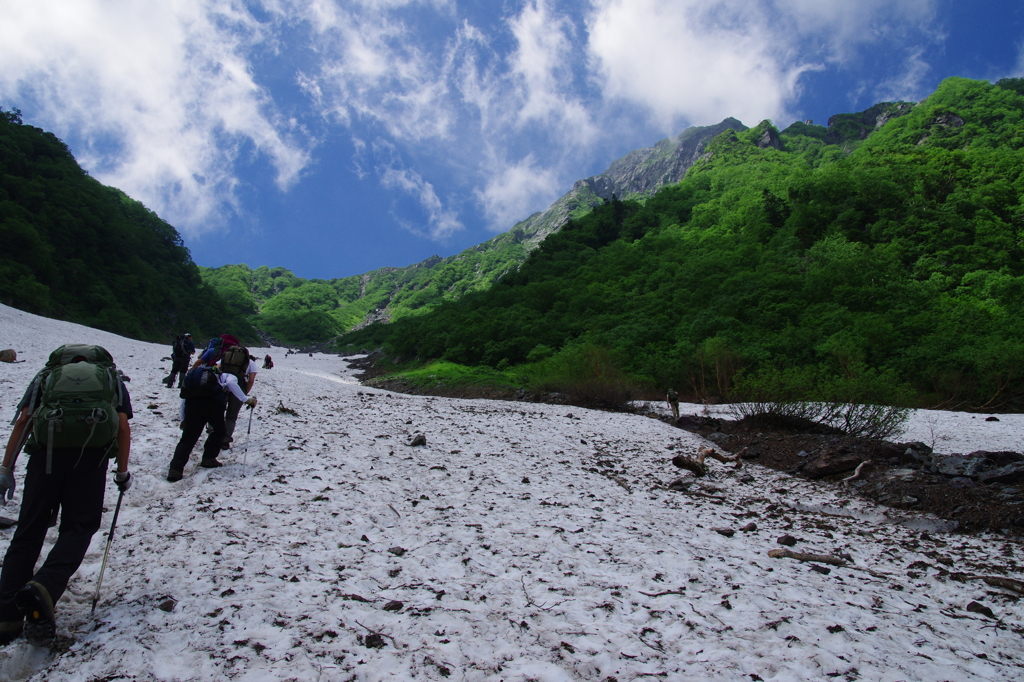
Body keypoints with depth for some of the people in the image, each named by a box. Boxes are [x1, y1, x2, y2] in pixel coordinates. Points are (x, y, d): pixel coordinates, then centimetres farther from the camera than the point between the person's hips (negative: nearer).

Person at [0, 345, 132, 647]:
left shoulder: (47, 374, 28)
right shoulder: (112, 377, 26)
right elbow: (123, 426, 12)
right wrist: (122, 472, 18)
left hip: (46, 452, 1)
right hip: (91, 454, -1)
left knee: (29, 532, 9)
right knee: (77, 529, 7)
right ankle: (43, 589, -17)